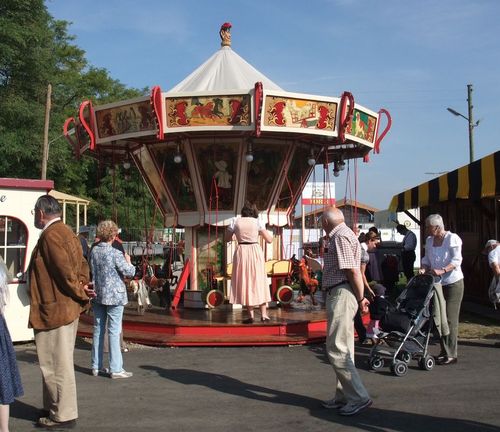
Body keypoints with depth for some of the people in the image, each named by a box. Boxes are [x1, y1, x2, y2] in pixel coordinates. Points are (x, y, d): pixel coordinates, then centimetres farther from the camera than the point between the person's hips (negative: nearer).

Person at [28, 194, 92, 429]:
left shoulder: (51, 235, -17)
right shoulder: (66, 232, 14)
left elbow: (66, 271, -23)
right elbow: (82, 264, 14)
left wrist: (81, 294, -11)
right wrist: (82, 287, 0)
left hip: (54, 310, -10)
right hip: (66, 308, 10)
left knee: (57, 364, -1)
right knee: (58, 362, 20)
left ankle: (63, 415, 8)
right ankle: (55, 407, 32)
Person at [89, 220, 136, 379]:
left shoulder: (94, 251, 2)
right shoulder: (115, 253, -17)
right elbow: (129, 272, -14)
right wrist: (128, 261, 3)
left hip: (97, 295, 6)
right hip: (114, 295, -6)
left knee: (98, 329, 13)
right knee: (114, 331, -2)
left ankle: (96, 366, 20)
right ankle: (115, 369, 2)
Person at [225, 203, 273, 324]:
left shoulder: (235, 221, 4)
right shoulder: (258, 221, 1)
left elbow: (227, 238, 11)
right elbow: (269, 240, 0)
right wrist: (268, 233, 21)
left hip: (241, 252, 0)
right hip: (255, 251, 0)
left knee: (245, 282, 7)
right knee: (259, 281, 9)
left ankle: (250, 315, 4)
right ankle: (264, 314, 6)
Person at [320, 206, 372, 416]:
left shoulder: (340, 236, -13)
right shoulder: (343, 235, 19)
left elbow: (352, 270, -19)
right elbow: (352, 271, 15)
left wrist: (360, 298, -11)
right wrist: (360, 297, 12)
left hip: (341, 295, -11)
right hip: (340, 295, 11)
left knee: (336, 350, -10)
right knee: (344, 350, 14)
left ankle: (359, 397, -6)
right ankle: (343, 397, 22)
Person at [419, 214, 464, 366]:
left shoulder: (452, 238, -10)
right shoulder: (429, 240, 10)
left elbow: (456, 260, -17)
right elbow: (427, 259, 16)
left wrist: (442, 270, -31)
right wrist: (424, 268, -6)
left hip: (453, 283, -7)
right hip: (437, 283, 7)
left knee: (451, 319, -7)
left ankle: (451, 354, -3)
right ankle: (444, 351, 16)